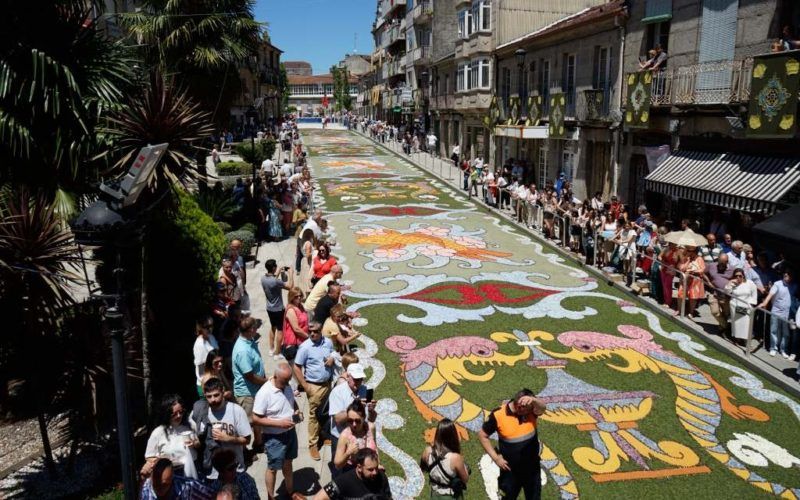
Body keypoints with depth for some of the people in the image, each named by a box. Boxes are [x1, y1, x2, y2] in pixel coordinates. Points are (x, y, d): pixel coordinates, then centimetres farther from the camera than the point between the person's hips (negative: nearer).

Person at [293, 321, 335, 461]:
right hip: (314, 386, -5)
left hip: (328, 383, 5)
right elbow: (297, 368, -13)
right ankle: (313, 444, 15)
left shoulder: (328, 342, -3)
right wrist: (305, 386, -15)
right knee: (314, 415, 3)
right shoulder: (305, 347, -18)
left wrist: (332, 358, -9)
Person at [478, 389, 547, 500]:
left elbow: (542, 409, -40)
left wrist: (533, 400, -63)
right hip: (510, 470, -2)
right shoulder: (498, 415, -21)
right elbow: (482, 435, -9)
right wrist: (496, 457, -11)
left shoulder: (531, 410, -16)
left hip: (532, 468, 2)